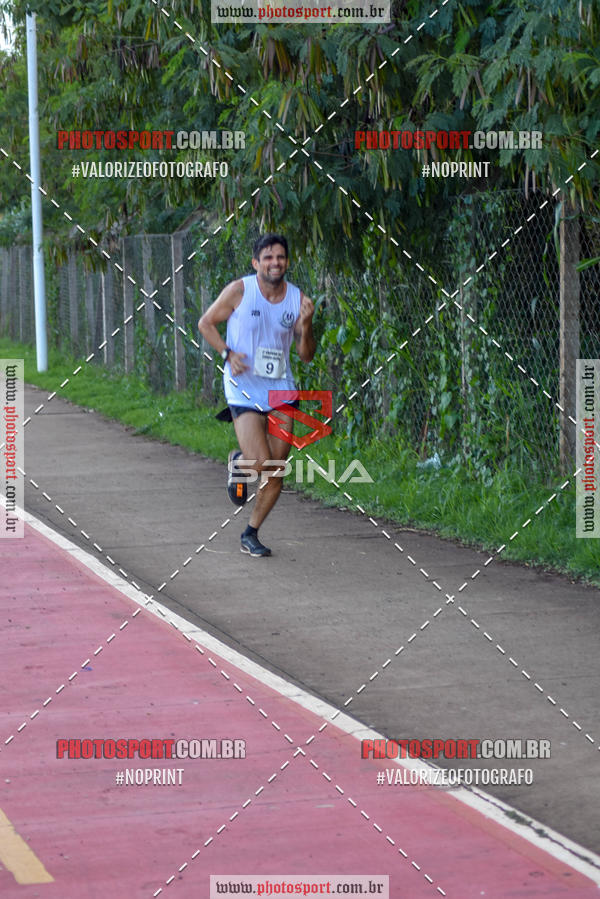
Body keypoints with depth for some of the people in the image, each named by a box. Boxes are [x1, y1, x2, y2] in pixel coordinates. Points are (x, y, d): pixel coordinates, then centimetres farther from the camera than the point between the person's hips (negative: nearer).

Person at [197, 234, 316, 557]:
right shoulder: (239, 291, -8)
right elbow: (206, 323, 3)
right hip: (244, 390, -4)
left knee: (276, 473, 3)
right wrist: (228, 353, -12)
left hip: (281, 391, 4)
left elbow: (306, 355, 4)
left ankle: (250, 535, 20)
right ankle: (237, 461, 19)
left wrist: (306, 326, -16)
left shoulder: (298, 299, 1)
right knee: (261, 464, -18)